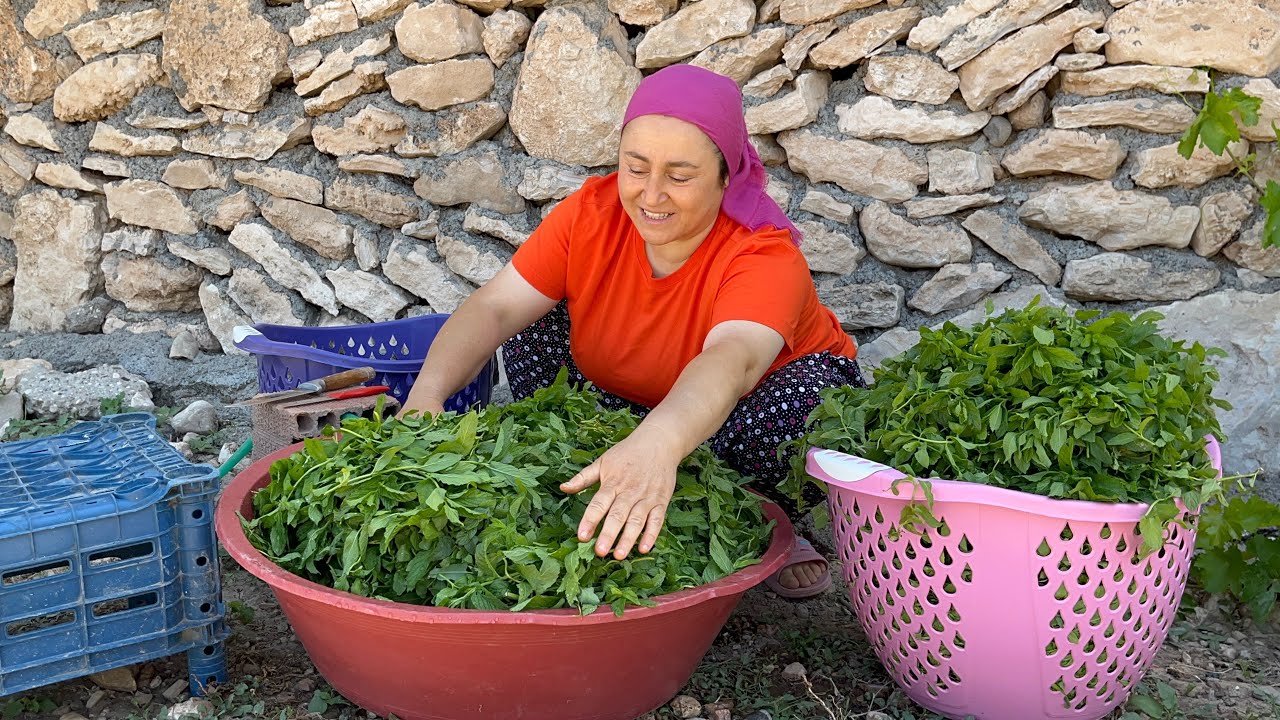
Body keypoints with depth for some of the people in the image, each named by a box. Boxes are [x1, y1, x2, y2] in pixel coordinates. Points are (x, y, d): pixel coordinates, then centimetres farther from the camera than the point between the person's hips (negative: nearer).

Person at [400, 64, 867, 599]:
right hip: (628, 407, 4)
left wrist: (658, 445, -73)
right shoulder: (591, 214, -19)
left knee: (793, 407, -37)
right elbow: (496, 308, -26)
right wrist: (428, 392, -45)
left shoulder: (766, 255, -33)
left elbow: (731, 361, -53)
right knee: (534, 327, -14)